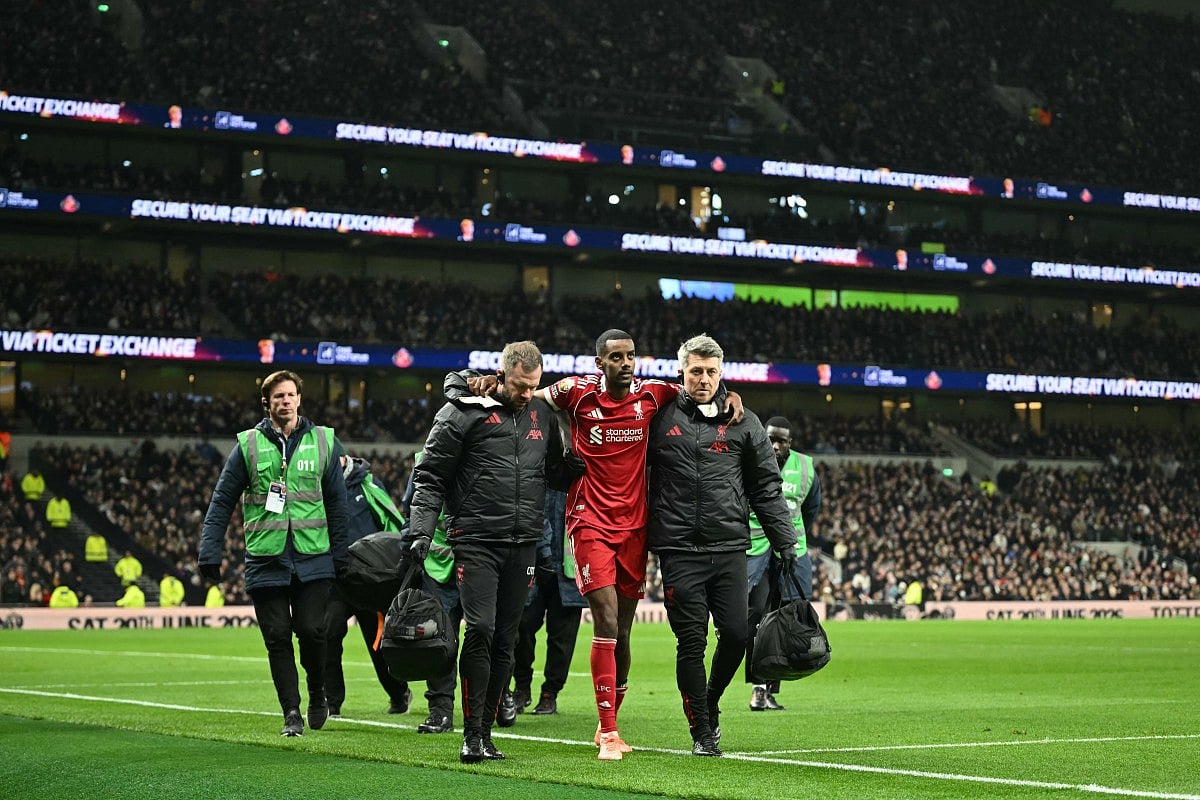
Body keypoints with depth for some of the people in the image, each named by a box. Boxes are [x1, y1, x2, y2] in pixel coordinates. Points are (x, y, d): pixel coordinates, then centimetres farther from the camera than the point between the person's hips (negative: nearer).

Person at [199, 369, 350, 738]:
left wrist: (340, 556, 8)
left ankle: (317, 694, 18)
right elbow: (221, 501, 6)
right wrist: (210, 553, -1)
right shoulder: (249, 445, 4)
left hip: (313, 559, 0)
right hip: (265, 560, 0)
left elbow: (337, 502, 12)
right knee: (277, 638, 0)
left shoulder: (323, 441, 7)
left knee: (312, 631, -8)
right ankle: (291, 713, 8)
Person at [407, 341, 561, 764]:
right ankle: (472, 735, -9)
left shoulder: (543, 415, 12)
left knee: (505, 641, 5)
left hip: (522, 546, 5)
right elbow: (430, 475, -2)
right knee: (480, 630, -16)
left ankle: (486, 732, 12)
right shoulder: (462, 413, -3)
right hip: (476, 542, -5)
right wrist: (422, 530, -11)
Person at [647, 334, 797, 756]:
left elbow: (767, 487, 12)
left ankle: (710, 702, 25)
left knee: (737, 635, -3)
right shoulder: (661, 418, 7)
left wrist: (785, 540, 5)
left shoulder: (743, 423, 10)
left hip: (730, 548, 1)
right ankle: (701, 730, 9)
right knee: (691, 641, -2)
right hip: (679, 551, -1)